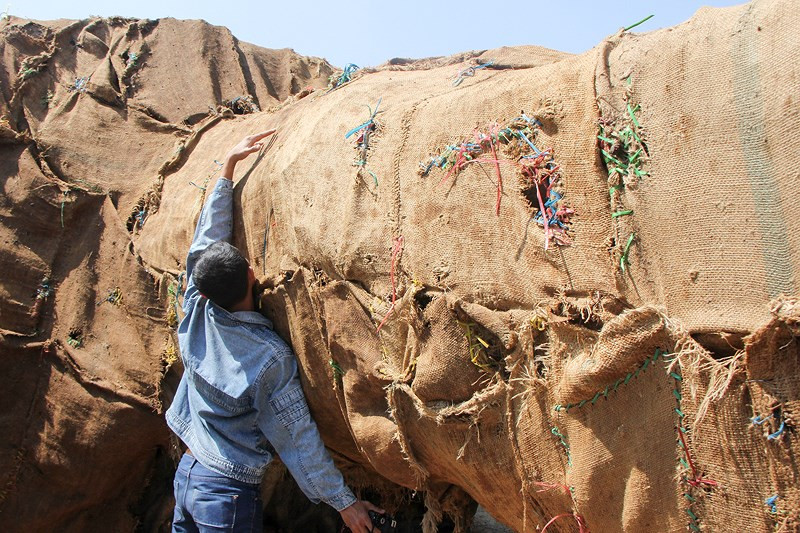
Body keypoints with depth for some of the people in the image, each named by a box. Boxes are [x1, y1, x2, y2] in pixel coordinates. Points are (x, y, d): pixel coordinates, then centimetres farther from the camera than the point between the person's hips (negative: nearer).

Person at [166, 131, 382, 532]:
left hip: (186, 473, 6)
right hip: (228, 495, -6)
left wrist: (229, 163, 8)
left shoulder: (196, 313, -8)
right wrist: (343, 501, -7)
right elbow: (297, 439, -17)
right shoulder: (270, 357, -23)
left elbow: (208, 234, 2)